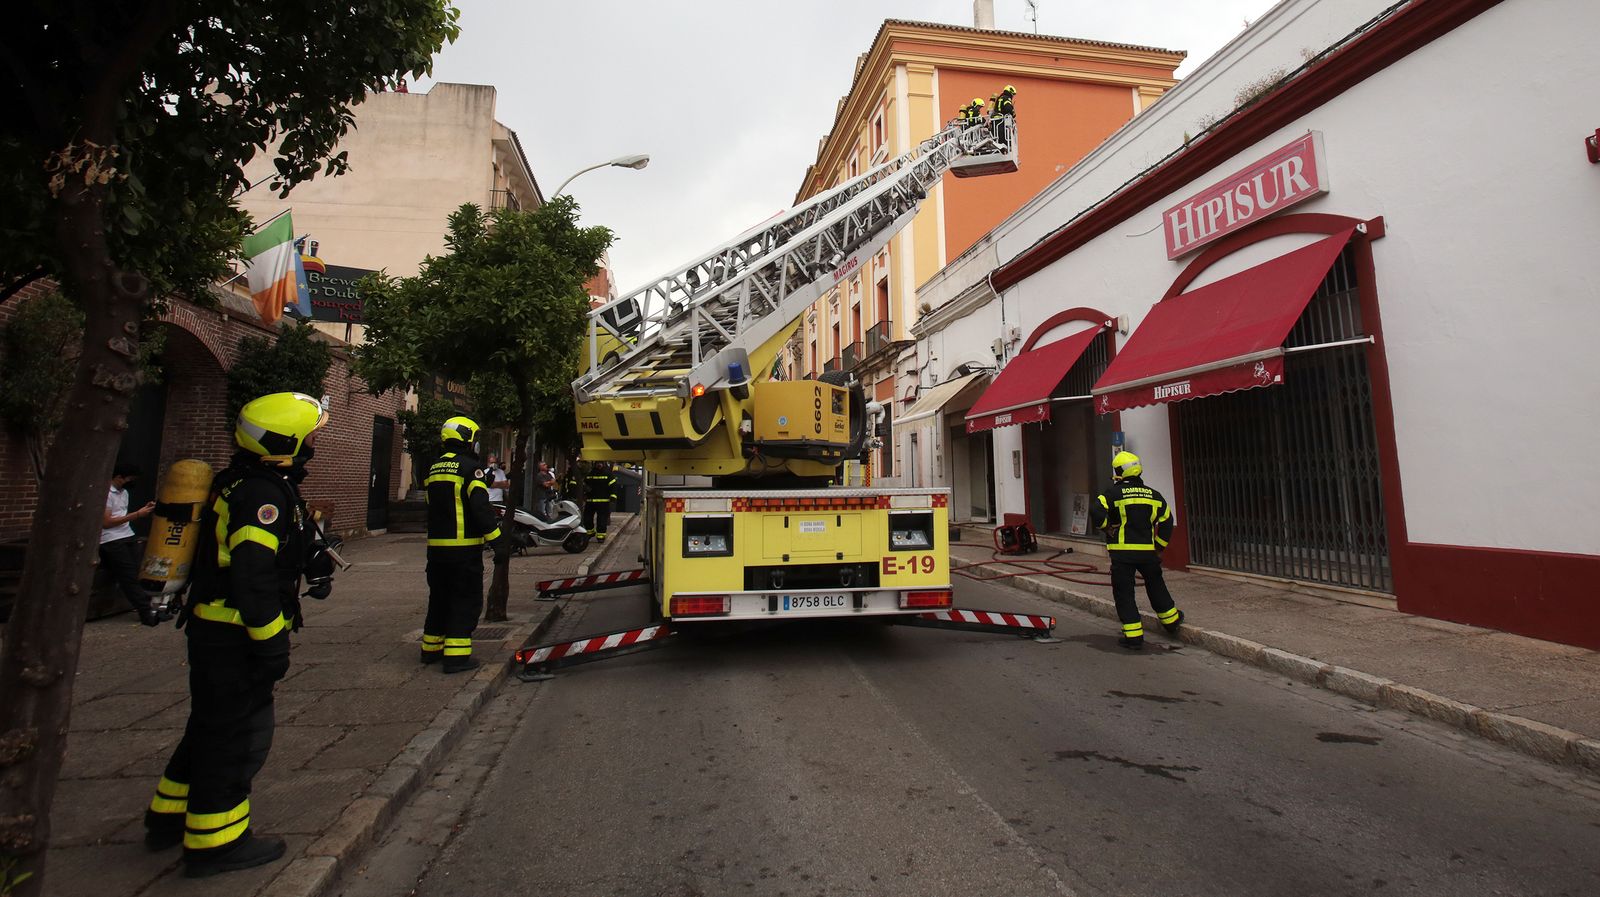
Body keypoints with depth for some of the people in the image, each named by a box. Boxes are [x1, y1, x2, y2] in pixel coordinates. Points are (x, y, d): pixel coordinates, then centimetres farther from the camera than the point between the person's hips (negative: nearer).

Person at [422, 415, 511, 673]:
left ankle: (431, 648, 29)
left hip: (436, 545, 8)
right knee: (466, 600, -1)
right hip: (464, 546, -7)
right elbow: (481, 507, -19)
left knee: (439, 597, 19)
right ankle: (456, 655, -3)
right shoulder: (470, 466, -12)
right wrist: (498, 540, -18)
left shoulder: (434, 468, 13)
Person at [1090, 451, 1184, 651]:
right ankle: (1171, 619, 42)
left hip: (1122, 553, -5)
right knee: (1155, 585, 26)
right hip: (1148, 551, 5)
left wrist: (1106, 527, -2)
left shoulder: (1114, 492, -8)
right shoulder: (1152, 495, 8)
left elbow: (1096, 510, -20)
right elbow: (1166, 520, 12)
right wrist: (1160, 547, 19)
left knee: (1124, 593, 3)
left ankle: (1134, 636, 3)